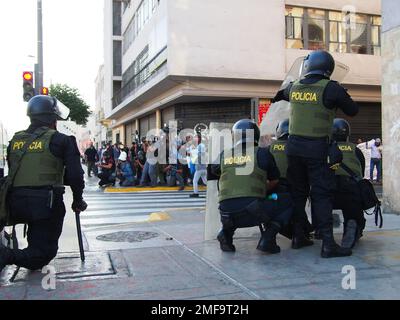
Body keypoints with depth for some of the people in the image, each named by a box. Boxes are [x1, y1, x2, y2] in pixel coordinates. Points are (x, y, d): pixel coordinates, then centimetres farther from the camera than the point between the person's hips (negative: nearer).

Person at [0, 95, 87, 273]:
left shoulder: (15, 140, 12)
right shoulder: (61, 140, -3)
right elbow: (75, 174, -8)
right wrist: (78, 200, 6)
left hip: (16, 203, 5)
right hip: (46, 203, -5)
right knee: (42, 254, 3)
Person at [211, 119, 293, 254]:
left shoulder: (225, 154, 13)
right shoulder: (261, 153, 5)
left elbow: (214, 170, 34)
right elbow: (275, 181, 18)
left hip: (227, 215, 4)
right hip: (253, 212, -4)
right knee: (287, 203, 18)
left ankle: (226, 232, 11)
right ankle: (267, 238, 0)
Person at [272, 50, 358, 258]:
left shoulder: (294, 87, 7)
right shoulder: (330, 88, -8)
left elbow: (282, 94, 29)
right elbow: (353, 111, 4)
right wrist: (341, 96, 18)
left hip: (294, 146, 5)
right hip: (318, 148, -5)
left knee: (297, 192, 13)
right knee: (322, 195, -2)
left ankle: (299, 236, 20)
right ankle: (328, 244, -2)